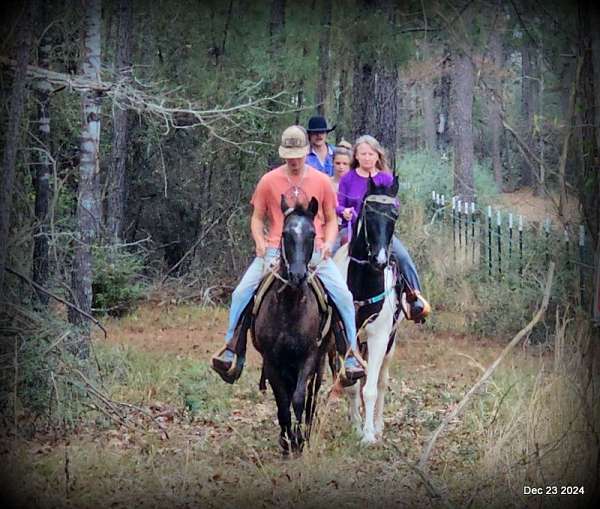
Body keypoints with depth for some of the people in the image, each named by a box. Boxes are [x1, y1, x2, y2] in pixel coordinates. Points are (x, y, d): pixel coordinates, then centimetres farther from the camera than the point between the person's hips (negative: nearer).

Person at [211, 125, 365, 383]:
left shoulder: (321, 181, 4)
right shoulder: (269, 181, 3)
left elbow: (331, 219, 12)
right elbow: (257, 218, 11)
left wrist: (328, 244, -6)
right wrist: (260, 242, -8)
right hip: (274, 251, 0)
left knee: (343, 295, -17)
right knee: (241, 293, -14)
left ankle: (352, 354, -4)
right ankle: (230, 348, -1)